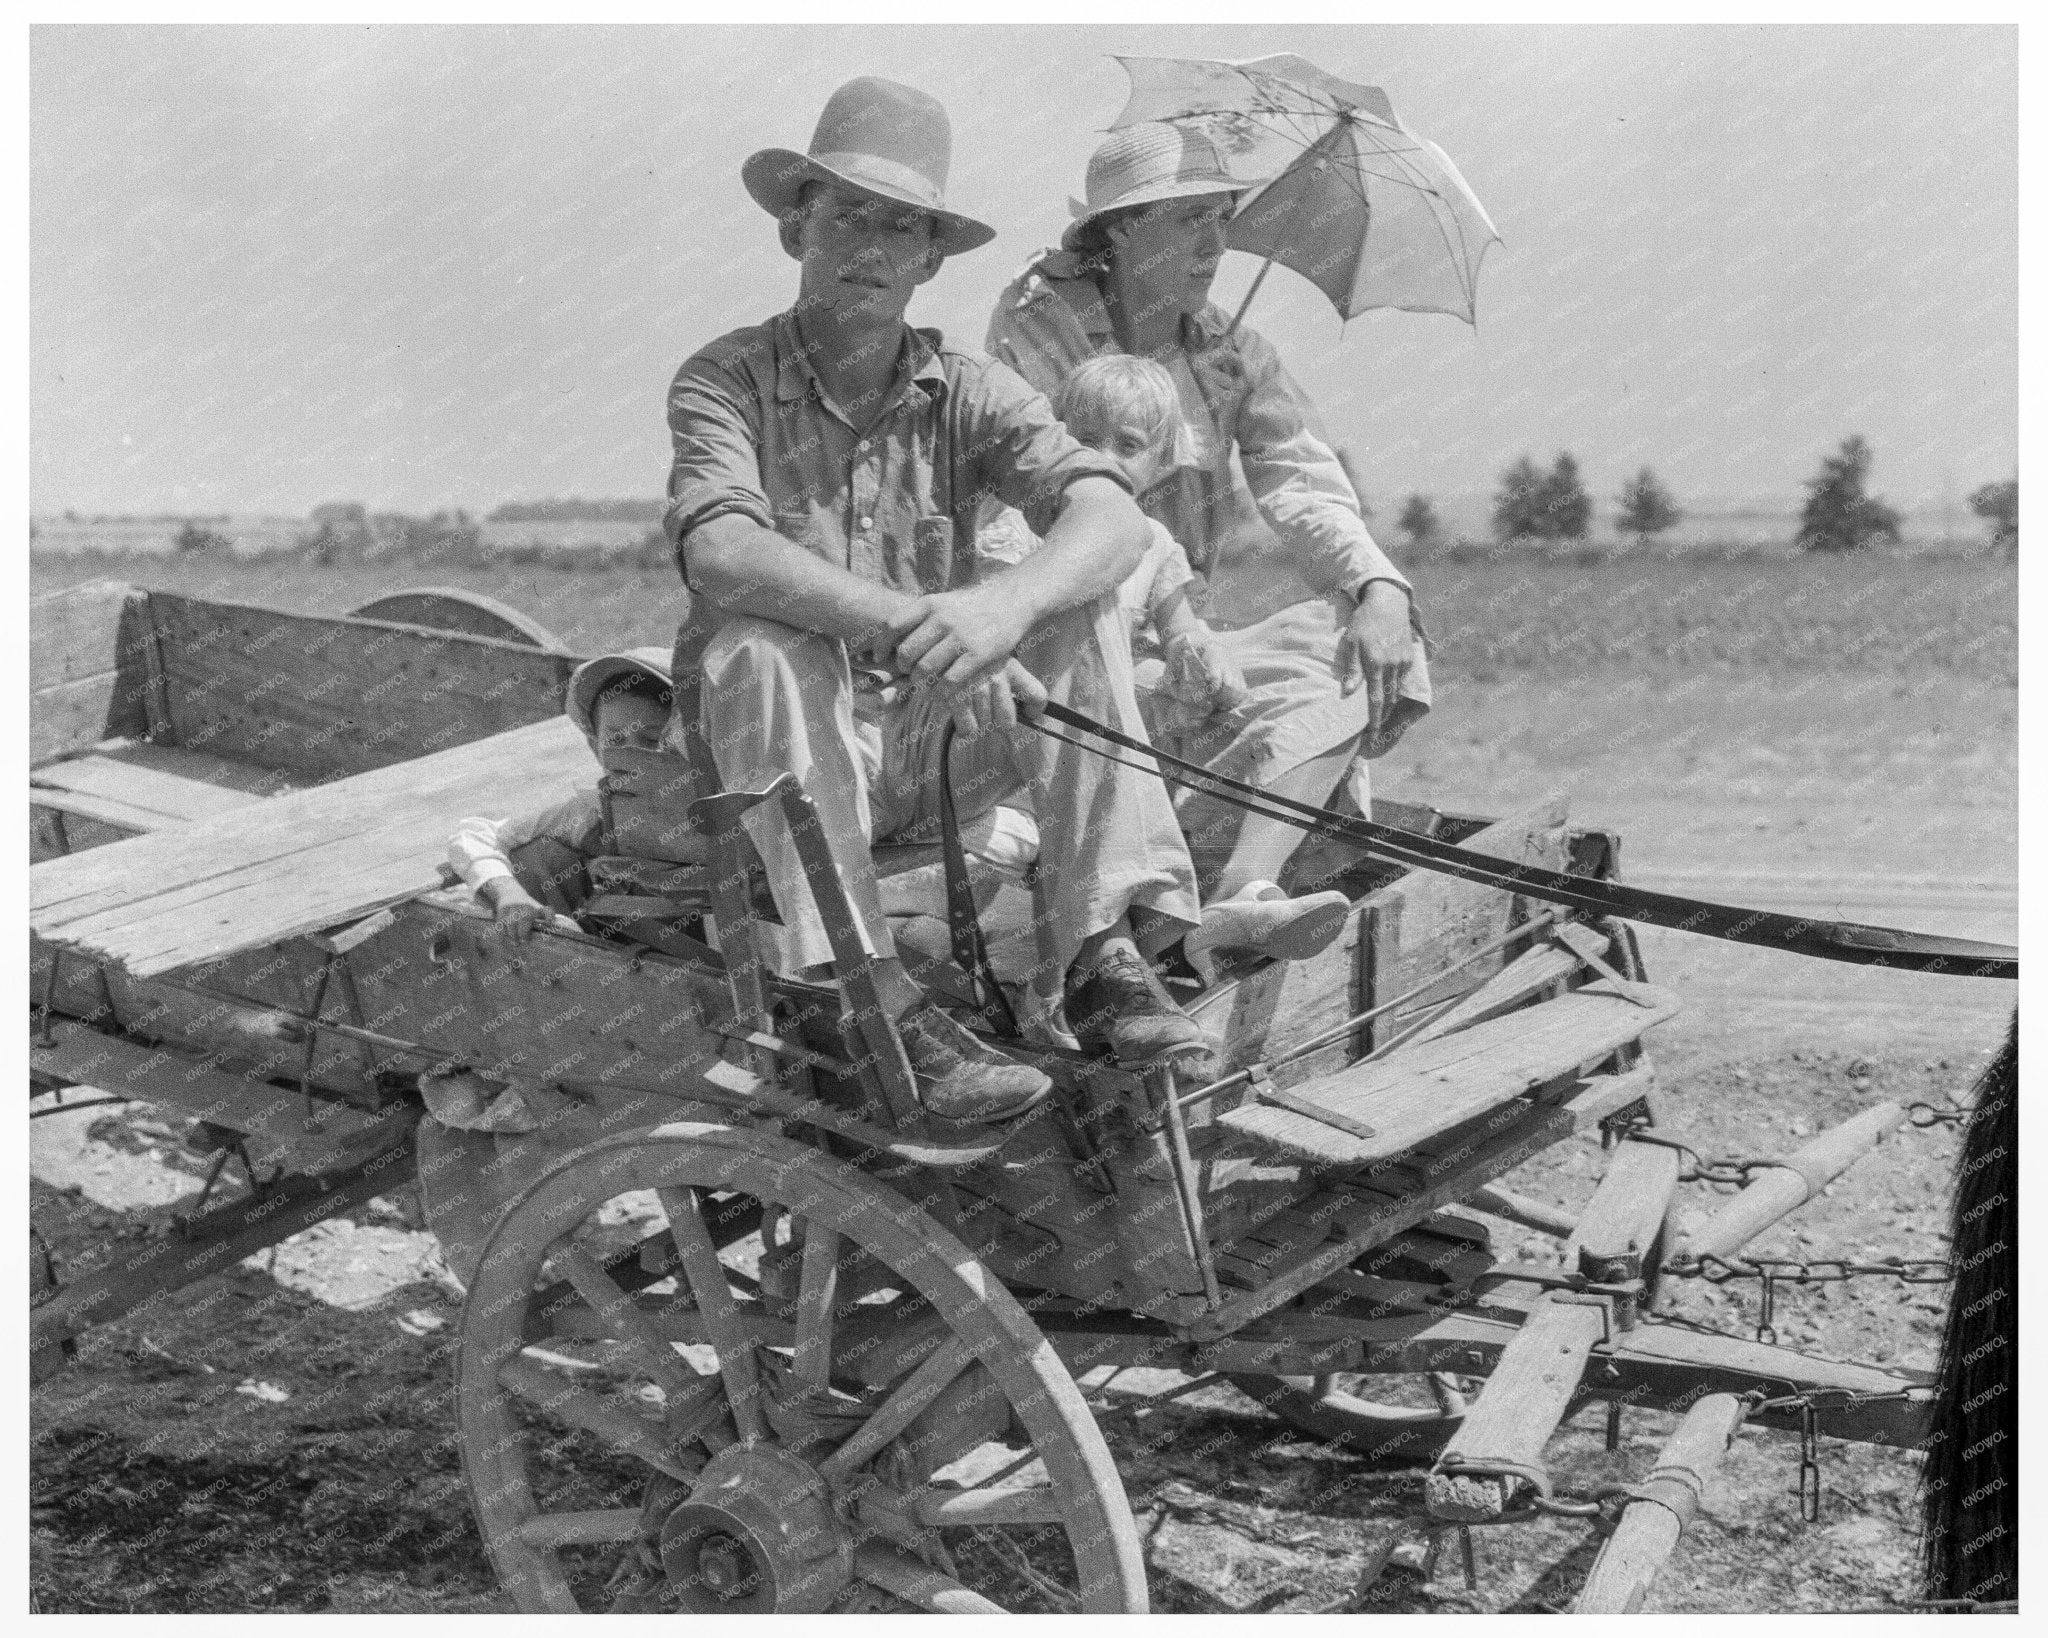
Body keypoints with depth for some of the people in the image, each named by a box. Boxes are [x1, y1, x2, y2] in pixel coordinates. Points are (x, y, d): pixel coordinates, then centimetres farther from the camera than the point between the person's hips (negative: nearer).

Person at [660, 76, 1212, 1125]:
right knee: (758, 647, -31)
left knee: (1074, 617, -18)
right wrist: (911, 626, -42)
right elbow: (719, 550, -26)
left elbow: (1111, 514, -16)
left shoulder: (962, 390, 1)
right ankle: (878, 1004, -35)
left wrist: (1008, 602, -39)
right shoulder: (724, 381, -5)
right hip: (784, 757, -2)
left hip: (936, 745, 2)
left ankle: (1102, 957, -24)